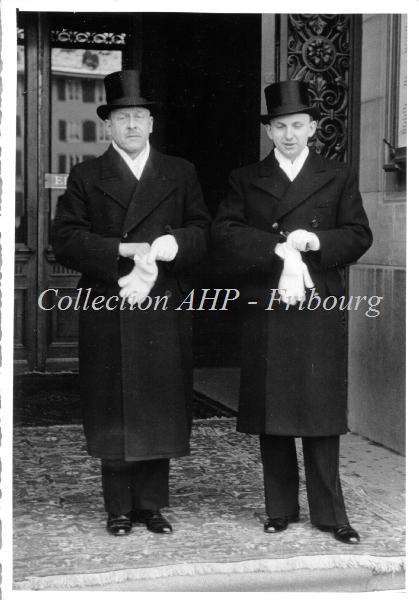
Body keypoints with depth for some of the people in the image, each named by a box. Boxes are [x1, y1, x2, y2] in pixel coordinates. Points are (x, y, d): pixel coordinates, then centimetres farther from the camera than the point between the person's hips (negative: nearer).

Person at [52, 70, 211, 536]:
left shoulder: (181, 174, 14)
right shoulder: (85, 177, 8)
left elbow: (201, 233, 7)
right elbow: (65, 241, -2)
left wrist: (163, 249, -13)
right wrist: (124, 250, -14)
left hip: (165, 315, 2)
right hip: (108, 315, -1)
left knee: (160, 409, 4)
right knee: (113, 413, 2)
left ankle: (152, 504, 15)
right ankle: (119, 508, 11)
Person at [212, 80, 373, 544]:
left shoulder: (338, 178, 12)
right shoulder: (245, 180, 12)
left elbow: (359, 236, 6)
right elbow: (225, 235, -1)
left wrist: (313, 241, -11)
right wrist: (279, 251, -13)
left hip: (320, 313, -1)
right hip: (264, 313, 1)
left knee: (321, 412, 0)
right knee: (272, 414, 4)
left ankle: (329, 512, 9)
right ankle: (280, 509, 15)